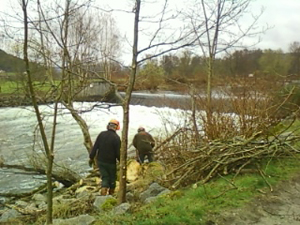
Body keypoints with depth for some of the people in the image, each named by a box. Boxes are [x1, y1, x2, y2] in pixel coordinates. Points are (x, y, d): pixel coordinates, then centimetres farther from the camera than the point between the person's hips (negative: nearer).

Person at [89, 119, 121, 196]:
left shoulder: (101, 134, -3)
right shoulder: (116, 138, -16)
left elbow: (95, 147, 0)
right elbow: (118, 152, -14)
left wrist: (91, 158, 9)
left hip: (100, 161, 4)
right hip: (111, 162, -3)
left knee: (105, 178, 11)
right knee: (112, 178, 16)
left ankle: (103, 193, -8)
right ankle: (111, 194, 28)